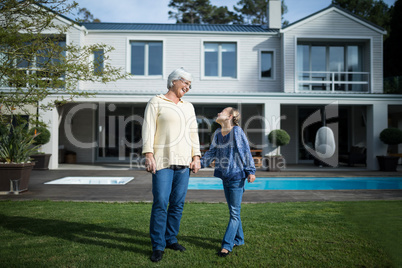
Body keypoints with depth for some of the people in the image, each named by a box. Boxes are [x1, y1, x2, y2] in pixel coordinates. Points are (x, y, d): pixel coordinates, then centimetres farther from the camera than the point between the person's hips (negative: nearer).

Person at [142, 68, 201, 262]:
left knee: (178, 204, 7)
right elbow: (148, 129, -4)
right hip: (162, 161, -5)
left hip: (183, 163, 5)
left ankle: (171, 239, 22)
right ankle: (158, 246, 3)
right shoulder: (156, 102, 3)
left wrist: (196, 157, 9)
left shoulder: (188, 107, 19)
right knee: (160, 204, -7)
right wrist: (148, 155, -13)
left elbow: (193, 133, 18)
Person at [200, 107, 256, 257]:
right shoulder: (217, 134, 9)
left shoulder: (237, 131, -10)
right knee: (232, 210, 16)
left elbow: (246, 152, -10)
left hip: (236, 176, -7)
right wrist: (200, 163, 2)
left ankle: (227, 245, 1)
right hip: (225, 176, 7)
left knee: (234, 212, -2)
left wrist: (250, 171, -12)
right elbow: (212, 153, 13)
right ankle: (239, 239, 30)